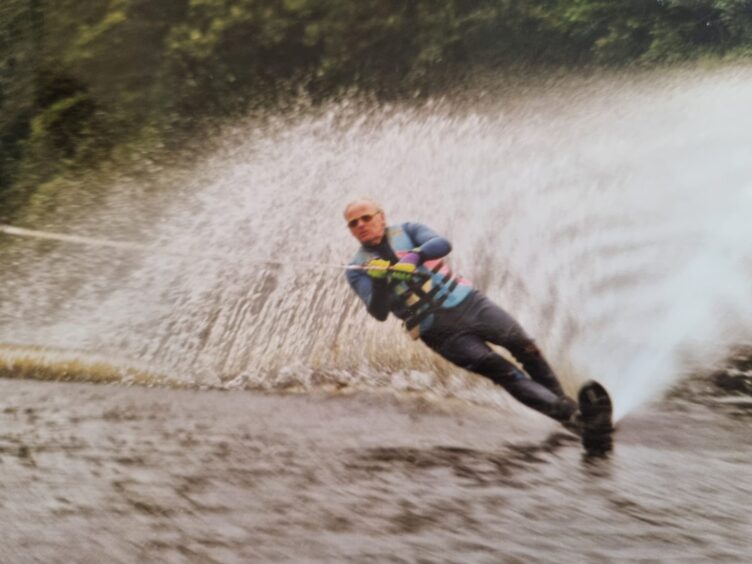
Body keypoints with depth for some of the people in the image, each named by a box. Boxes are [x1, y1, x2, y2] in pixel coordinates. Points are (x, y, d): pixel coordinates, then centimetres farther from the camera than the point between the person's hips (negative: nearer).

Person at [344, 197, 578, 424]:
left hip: (467, 301, 2)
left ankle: (560, 398, 14)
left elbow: (442, 245, -14)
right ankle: (565, 412, -11)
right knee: (499, 369, -12)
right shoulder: (357, 269, 3)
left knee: (523, 345, -6)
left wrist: (416, 256, -33)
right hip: (439, 331, -2)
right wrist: (379, 283, -29)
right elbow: (379, 313, -9)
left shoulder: (407, 231, 6)